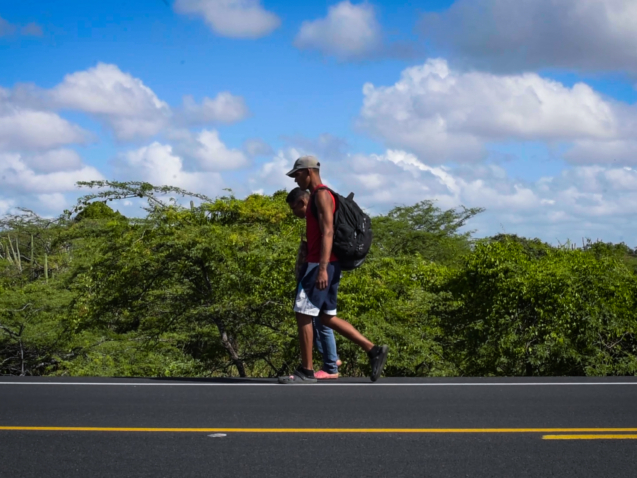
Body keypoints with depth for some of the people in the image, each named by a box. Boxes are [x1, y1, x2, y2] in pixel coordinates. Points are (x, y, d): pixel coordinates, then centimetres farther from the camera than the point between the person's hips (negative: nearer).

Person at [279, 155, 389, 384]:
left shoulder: (322, 195, -10)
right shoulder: (319, 197, 21)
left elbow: (328, 232, -20)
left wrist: (322, 268, -27)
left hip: (320, 264, -10)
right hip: (321, 264, 10)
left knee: (303, 314, -6)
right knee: (326, 317, 11)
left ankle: (306, 371, -1)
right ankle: (373, 350, 8)